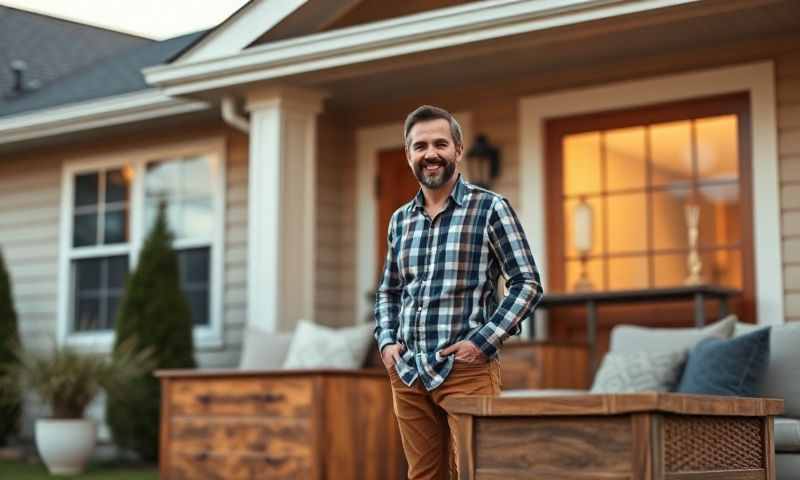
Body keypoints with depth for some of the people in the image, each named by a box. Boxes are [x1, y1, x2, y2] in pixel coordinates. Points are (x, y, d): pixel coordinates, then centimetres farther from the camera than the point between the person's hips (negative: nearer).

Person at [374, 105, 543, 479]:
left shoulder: (490, 208, -1)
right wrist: (386, 341, 5)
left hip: (467, 369, -5)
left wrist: (483, 341, -14)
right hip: (407, 372, 5)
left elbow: (528, 284, -5)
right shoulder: (400, 219, 13)